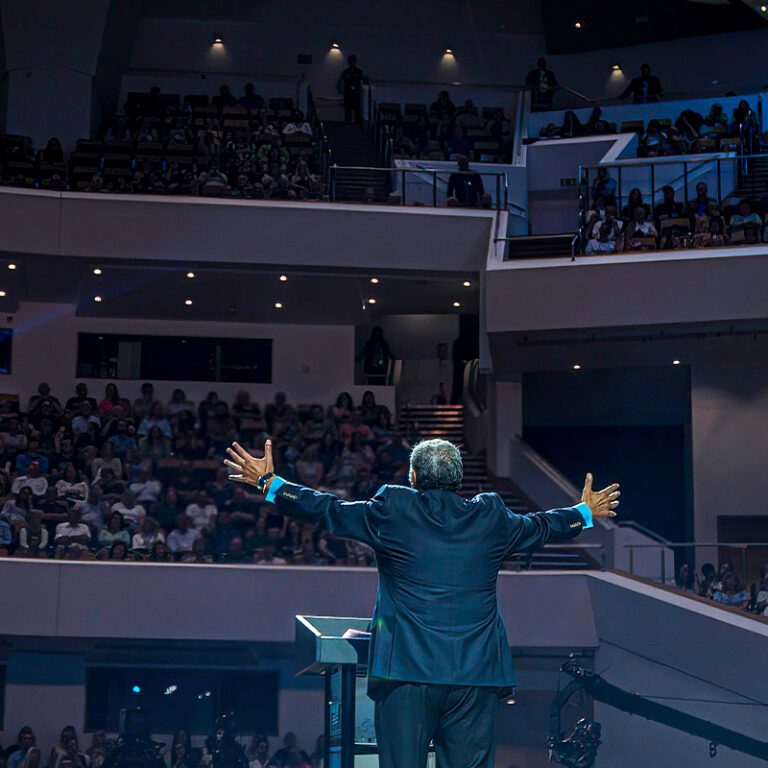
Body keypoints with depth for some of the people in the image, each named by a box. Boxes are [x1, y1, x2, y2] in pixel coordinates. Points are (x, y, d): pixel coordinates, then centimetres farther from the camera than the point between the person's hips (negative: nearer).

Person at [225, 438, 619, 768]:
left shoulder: (392, 510, -1)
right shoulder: (490, 516, 7)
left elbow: (328, 510, 8)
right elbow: (539, 527, 24)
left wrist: (270, 483, 21)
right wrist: (585, 513, 44)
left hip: (406, 671, -2)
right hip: (475, 677, 2)